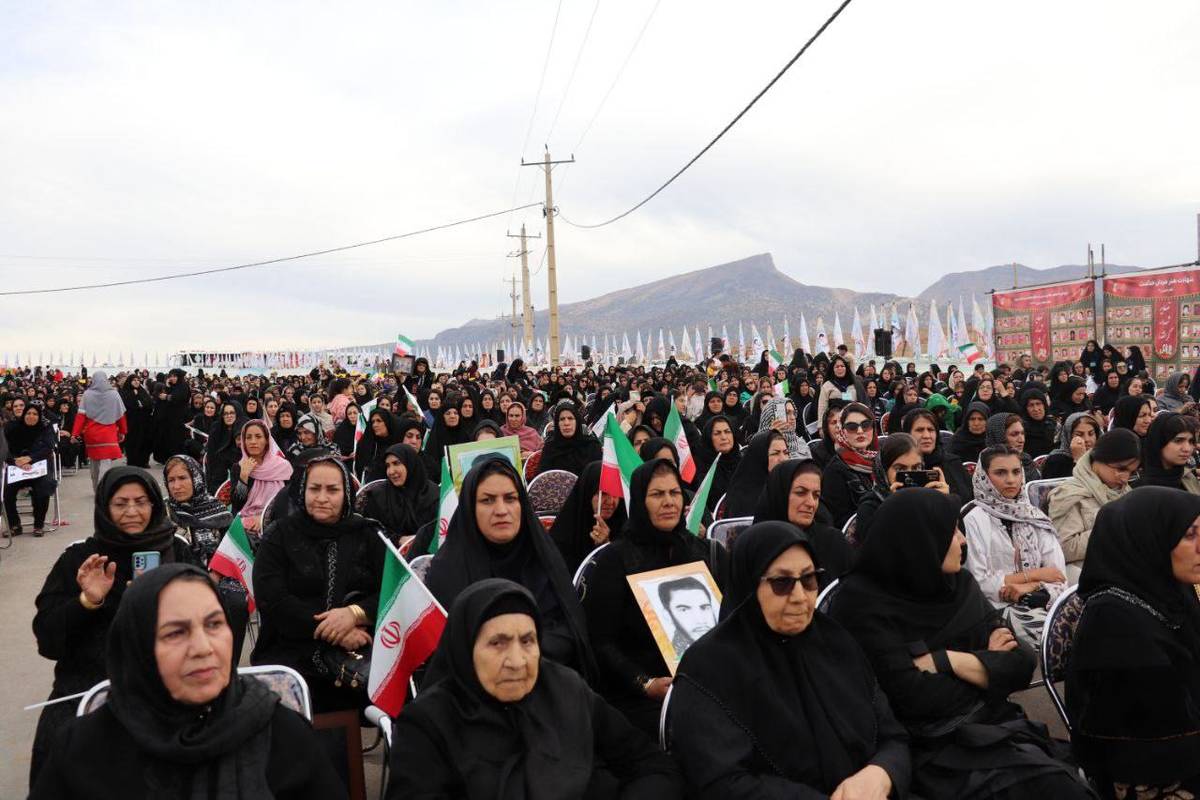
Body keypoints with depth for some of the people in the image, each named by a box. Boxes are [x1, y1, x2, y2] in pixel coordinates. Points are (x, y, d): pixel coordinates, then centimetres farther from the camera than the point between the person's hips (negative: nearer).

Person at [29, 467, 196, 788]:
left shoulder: (177, 552, 7)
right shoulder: (79, 557, 7)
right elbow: (46, 638, 3)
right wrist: (87, 601, -13)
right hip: (87, 680, 1)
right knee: (57, 748, -26)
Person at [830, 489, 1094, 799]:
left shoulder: (960, 584, 8)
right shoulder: (863, 602, -11)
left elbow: (1021, 663, 3)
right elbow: (914, 699, -17)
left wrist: (950, 661, -12)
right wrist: (986, 664, -3)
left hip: (996, 728, 6)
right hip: (931, 749, -6)